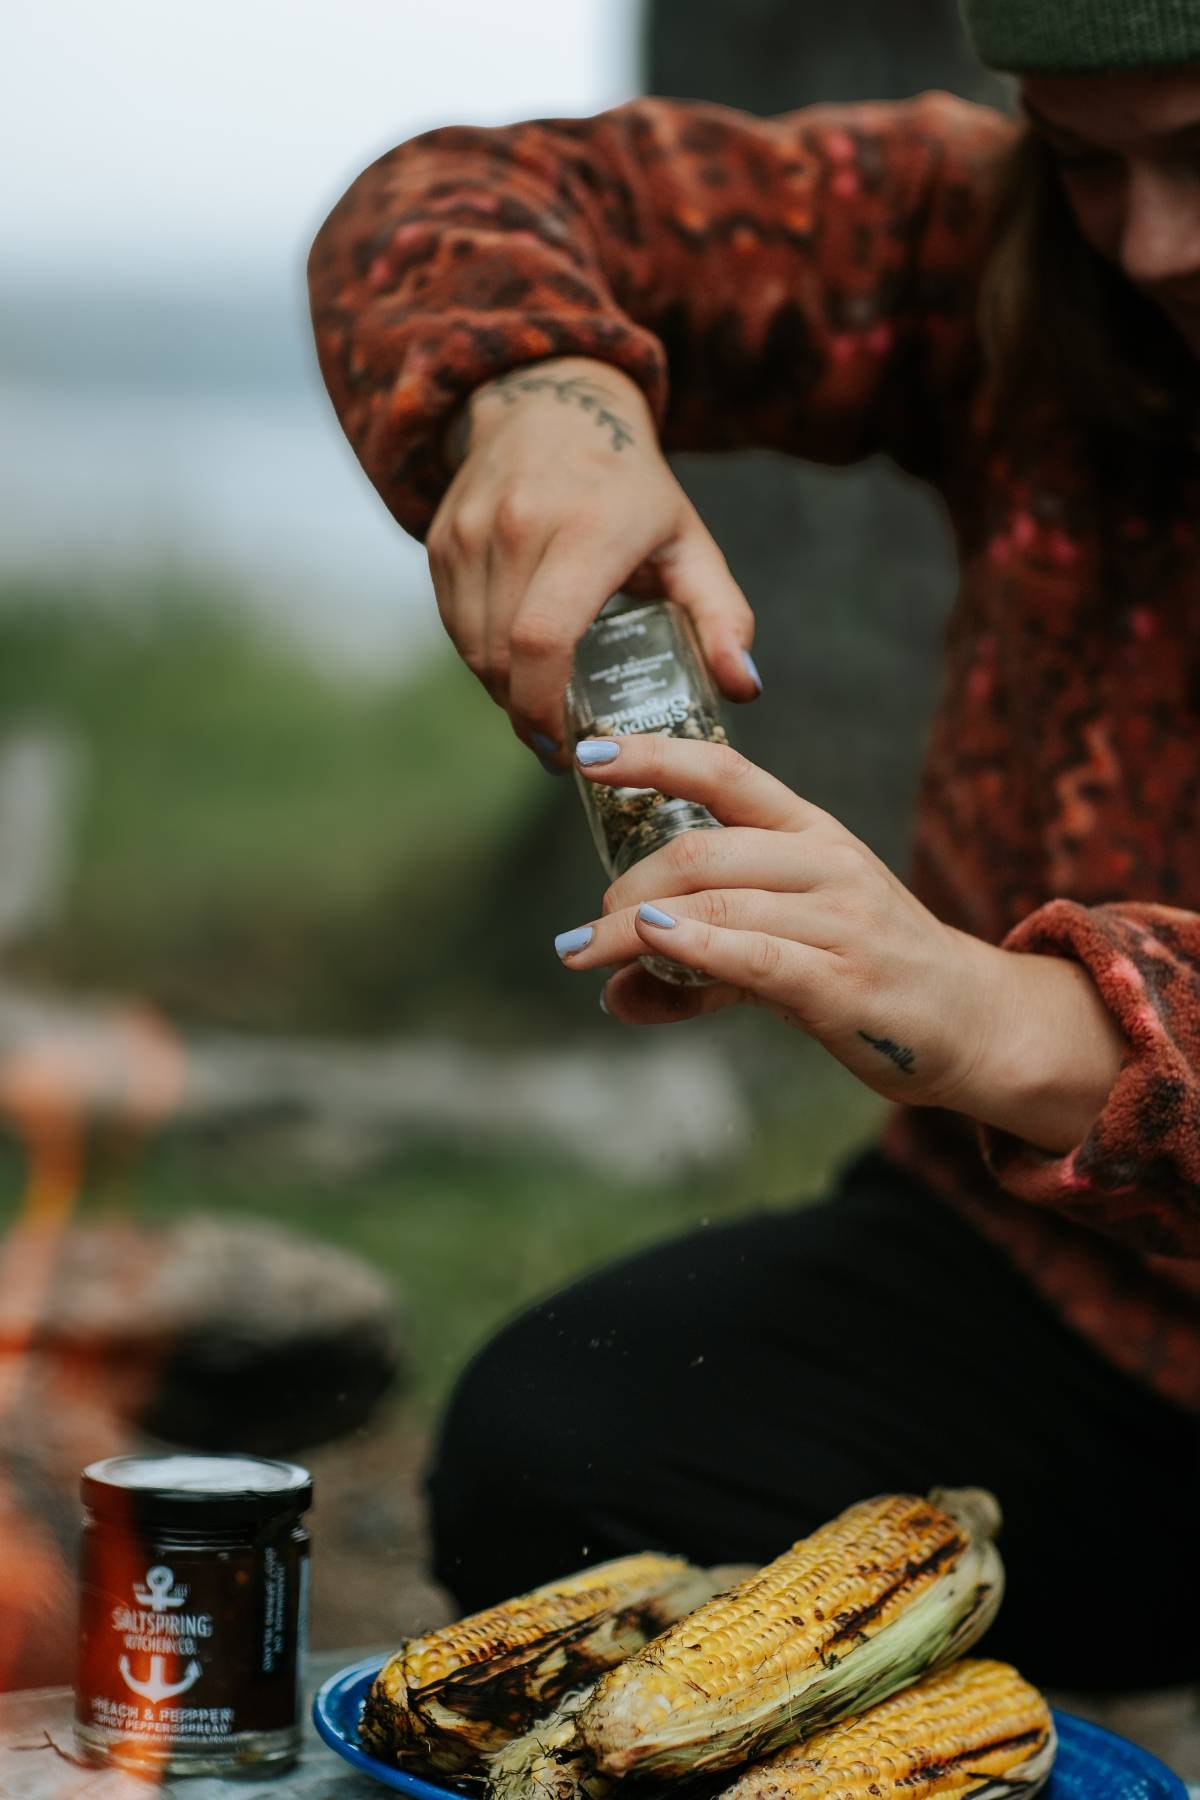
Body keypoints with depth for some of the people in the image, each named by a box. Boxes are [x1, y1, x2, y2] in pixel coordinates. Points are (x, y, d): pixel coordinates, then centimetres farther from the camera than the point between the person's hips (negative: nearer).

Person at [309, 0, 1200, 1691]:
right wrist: (540, 394, -20)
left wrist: (1020, 1027, -48)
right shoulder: (1001, 240, 0)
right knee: (557, 1453, -23)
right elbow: (449, 216, 3)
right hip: (1032, 1287, 4)